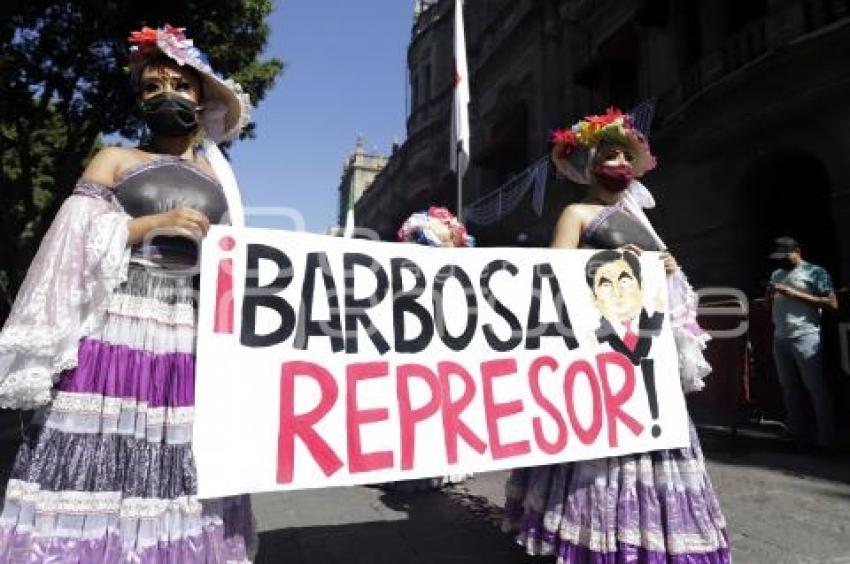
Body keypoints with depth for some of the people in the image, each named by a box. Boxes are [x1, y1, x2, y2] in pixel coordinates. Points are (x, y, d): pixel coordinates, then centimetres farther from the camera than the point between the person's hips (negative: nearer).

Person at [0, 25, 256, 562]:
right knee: (99, 460, -6)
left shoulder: (216, 177, 19)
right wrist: (153, 223, -12)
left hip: (191, 336, 2)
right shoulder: (114, 160, 11)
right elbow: (77, 240, -1)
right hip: (118, 328, -2)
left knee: (180, 467, 3)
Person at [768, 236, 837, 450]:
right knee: (790, 388, 10)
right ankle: (797, 433, 17)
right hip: (780, 339, 7)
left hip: (806, 338, -6)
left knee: (816, 388, -3)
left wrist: (794, 294, -15)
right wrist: (770, 294, 2)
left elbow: (832, 303, -9)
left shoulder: (815, 272, -1)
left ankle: (827, 438, 3)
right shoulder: (776, 274, 18)